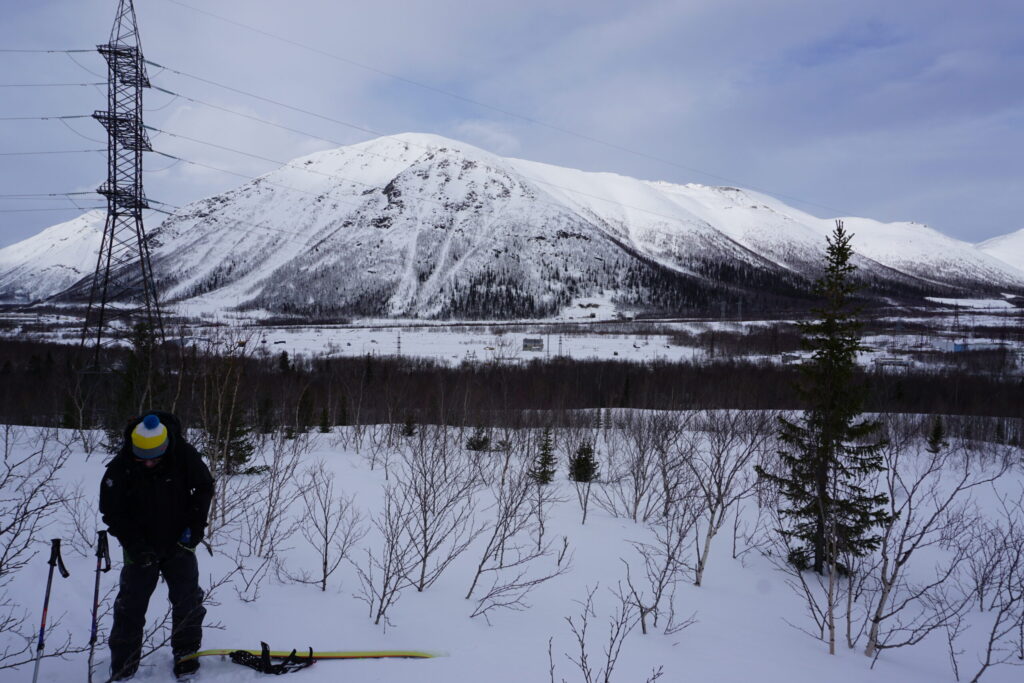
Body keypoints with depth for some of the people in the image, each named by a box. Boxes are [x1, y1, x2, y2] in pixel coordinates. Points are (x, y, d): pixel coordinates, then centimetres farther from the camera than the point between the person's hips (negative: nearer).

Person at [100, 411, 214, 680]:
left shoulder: (184, 455, -18)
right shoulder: (120, 466, -18)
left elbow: (204, 487, -2)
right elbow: (112, 510, -9)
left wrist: (195, 526, -10)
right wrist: (135, 545, -16)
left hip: (179, 543, 0)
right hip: (140, 547, 0)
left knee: (187, 598, 3)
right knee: (131, 605, 4)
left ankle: (186, 653, 20)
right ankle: (123, 667, 18)